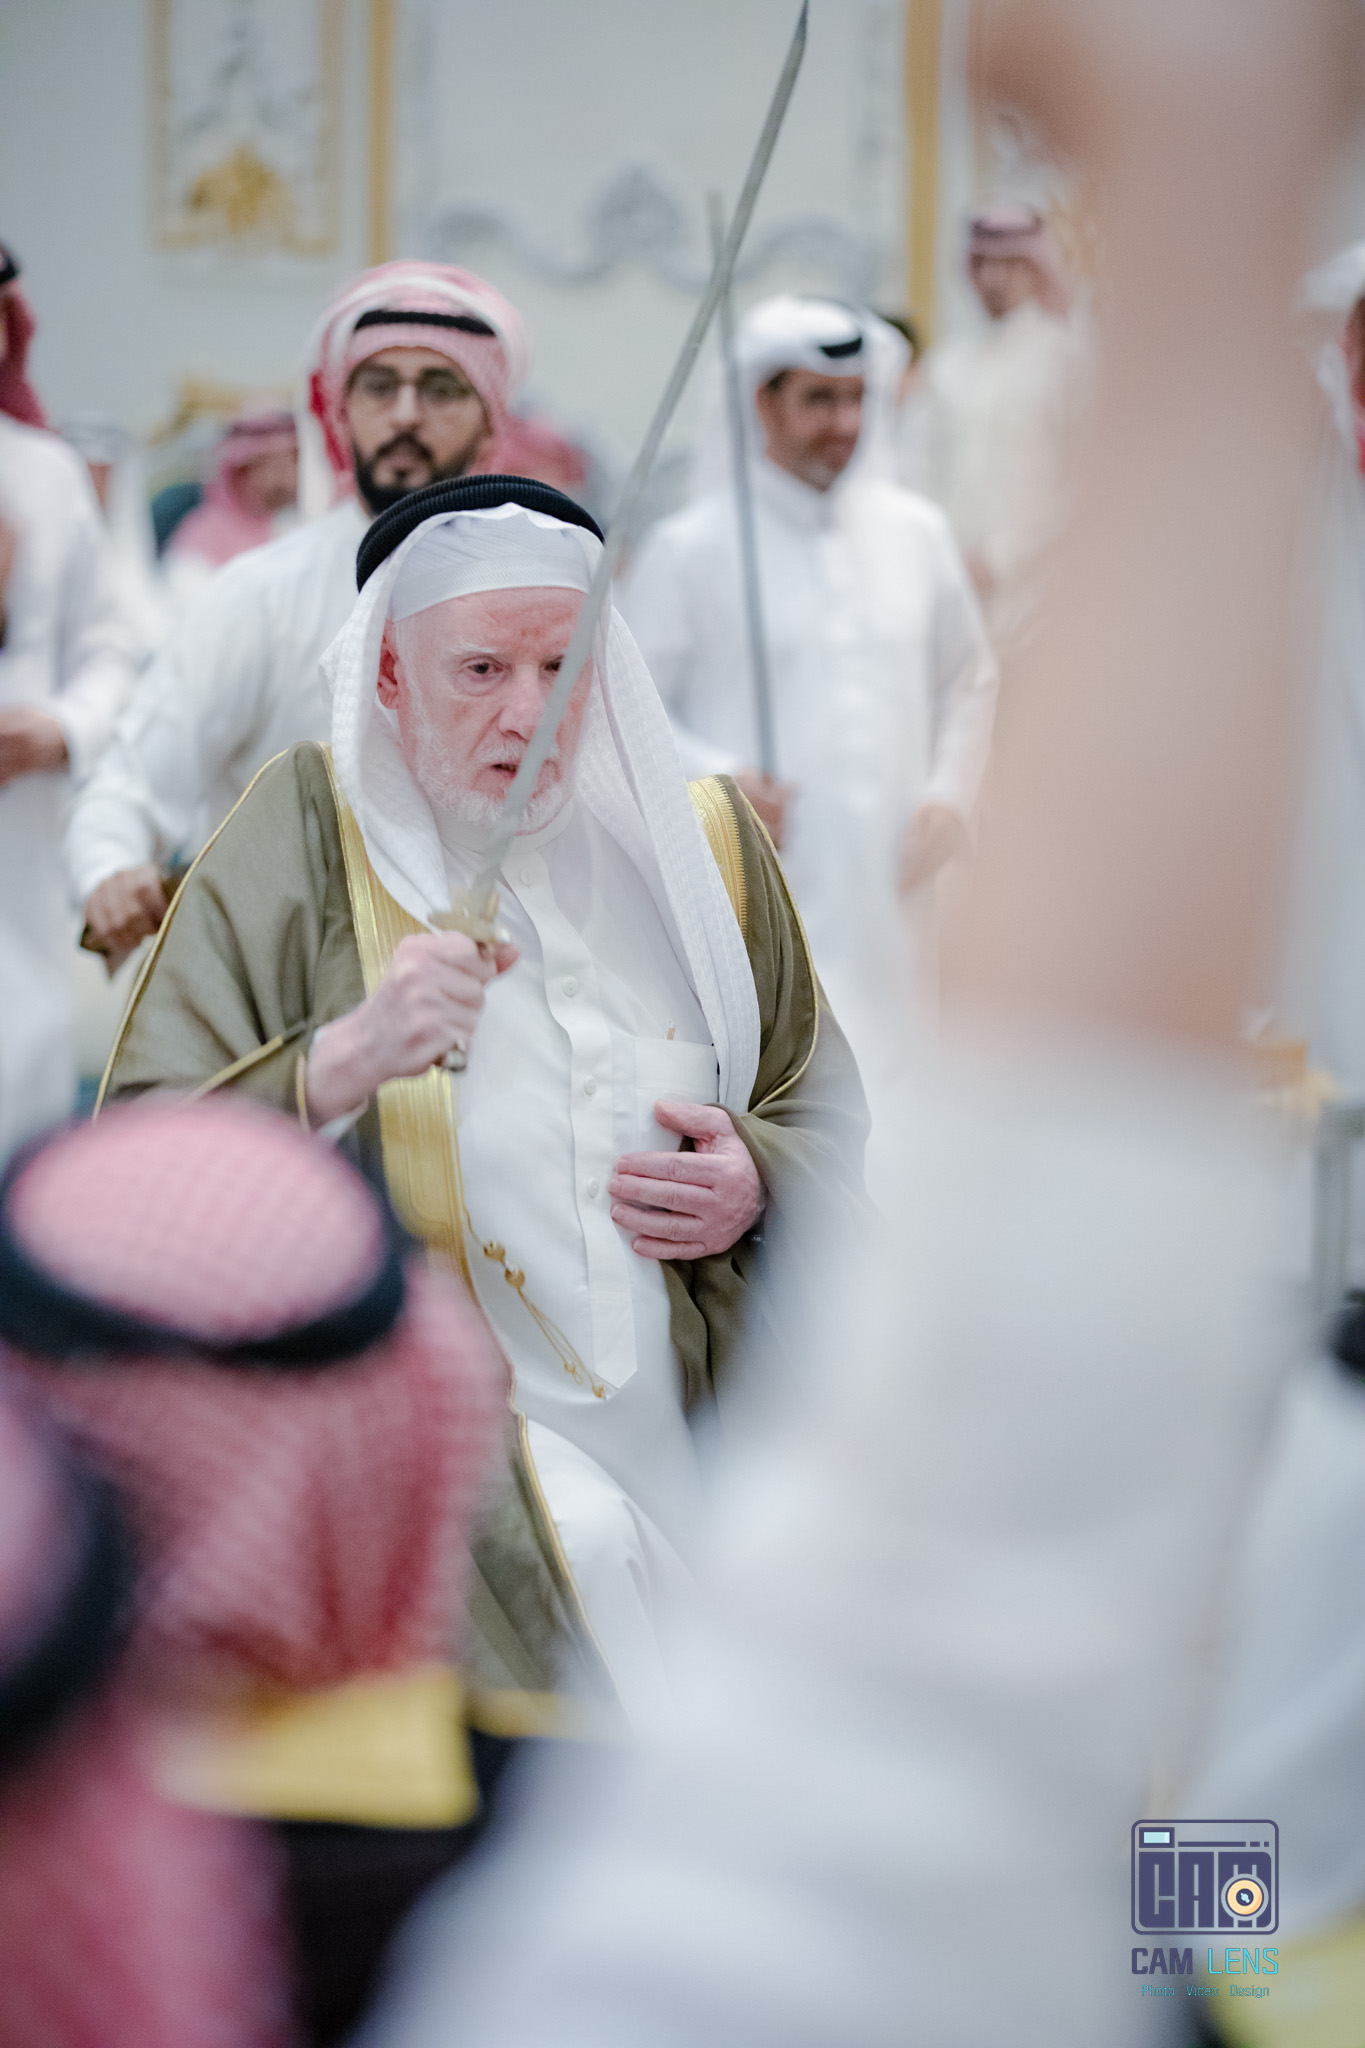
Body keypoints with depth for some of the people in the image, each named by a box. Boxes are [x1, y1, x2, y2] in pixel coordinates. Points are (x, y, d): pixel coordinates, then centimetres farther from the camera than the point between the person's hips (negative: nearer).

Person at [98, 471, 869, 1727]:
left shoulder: (695, 841, 12)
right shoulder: (301, 840, 0)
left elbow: (829, 1108, 23)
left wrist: (758, 1185, 0)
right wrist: (335, 1066, -24)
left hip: (692, 1425, 3)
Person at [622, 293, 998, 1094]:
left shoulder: (917, 532, 13)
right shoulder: (690, 548, -2)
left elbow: (971, 680, 23)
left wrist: (951, 795, 8)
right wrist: (713, 781, -15)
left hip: (887, 899, 5)